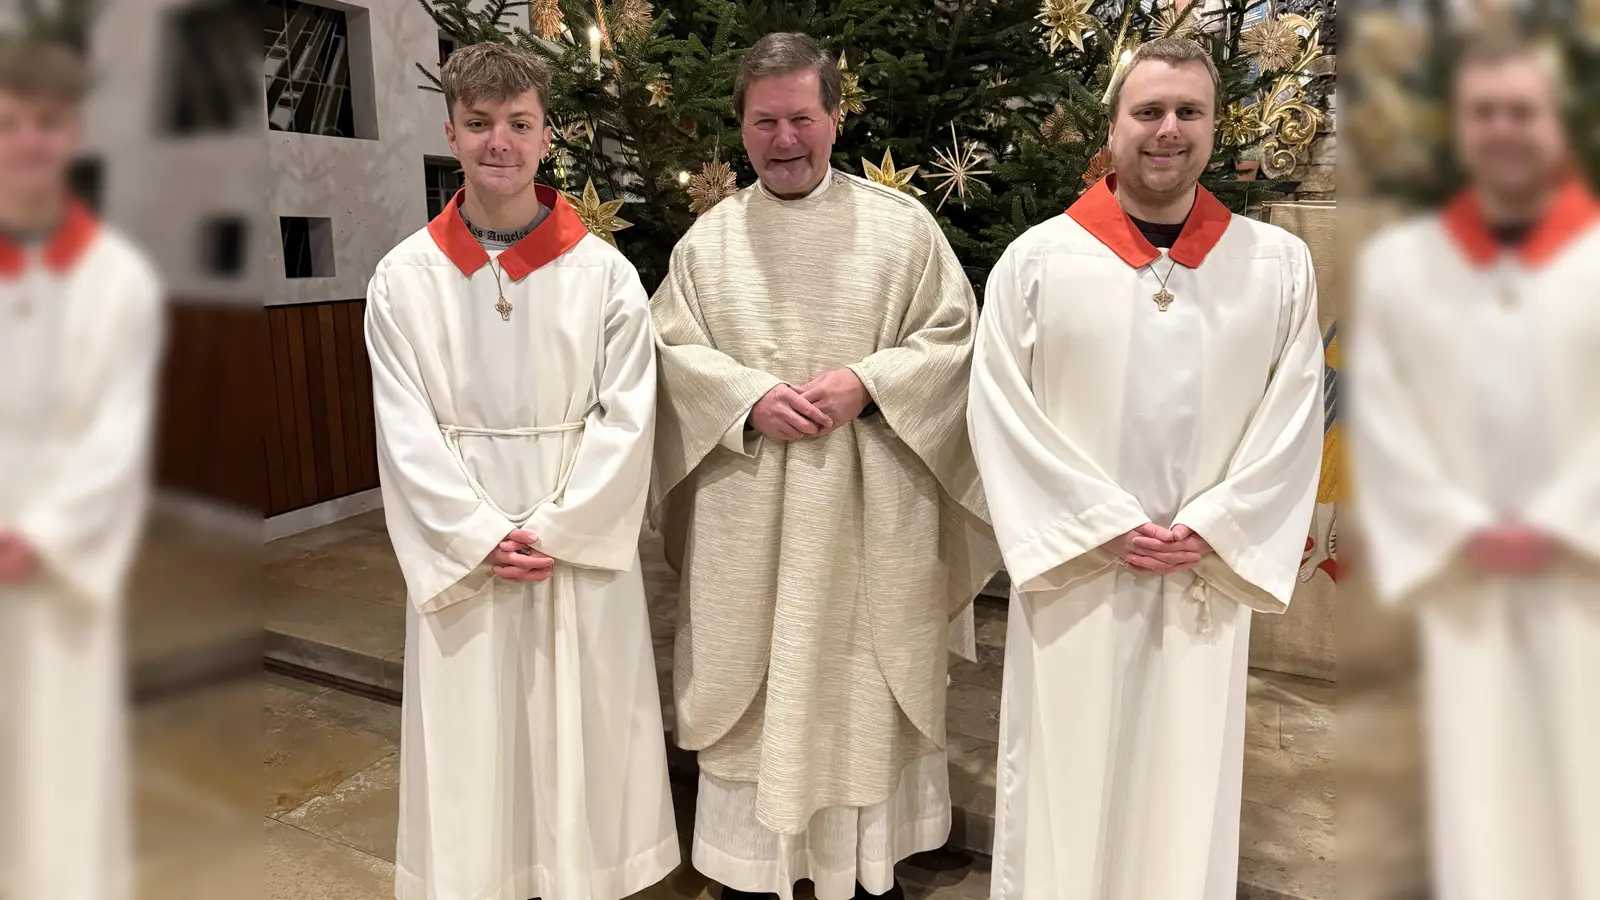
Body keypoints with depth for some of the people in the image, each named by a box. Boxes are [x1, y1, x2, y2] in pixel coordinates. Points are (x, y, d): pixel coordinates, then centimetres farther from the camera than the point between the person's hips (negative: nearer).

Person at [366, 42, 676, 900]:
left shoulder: (604, 273, -3)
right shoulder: (404, 278, -1)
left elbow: (628, 420, -6)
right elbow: (405, 435, -3)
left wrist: (553, 531, -13)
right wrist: (483, 538, -12)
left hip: (582, 551, 0)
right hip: (460, 553, 1)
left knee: (583, 738, 10)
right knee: (468, 748, 10)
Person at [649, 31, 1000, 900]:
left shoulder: (902, 224, 2)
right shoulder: (707, 239, 6)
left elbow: (952, 339, 0)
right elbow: (670, 351, 4)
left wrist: (867, 385, -16)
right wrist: (748, 399, -14)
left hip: (870, 512, -1)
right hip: (747, 515, 2)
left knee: (865, 681, 9)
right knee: (751, 678, 9)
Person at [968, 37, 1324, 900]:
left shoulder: (1279, 263, 4)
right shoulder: (1037, 258, -2)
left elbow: (1294, 417, 2)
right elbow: (1000, 410, -5)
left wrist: (1209, 529, -8)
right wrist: (1106, 525, -11)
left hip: (1210, 575, 2)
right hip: (1074, 568, -1)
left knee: (1186, 784, 12)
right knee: (1063, 782, 7)